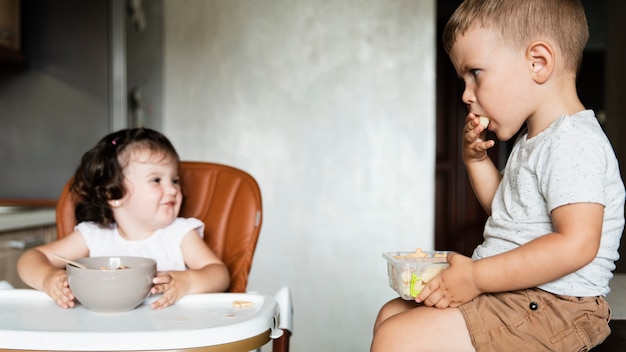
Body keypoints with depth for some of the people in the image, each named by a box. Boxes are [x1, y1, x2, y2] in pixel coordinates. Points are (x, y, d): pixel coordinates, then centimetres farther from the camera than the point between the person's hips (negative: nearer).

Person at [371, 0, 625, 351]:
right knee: (391, 315, 14)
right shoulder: (531, 139, 15)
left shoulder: (574, 143, -19)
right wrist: (477, 160, 11)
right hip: (510, 290, 11)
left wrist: (476, 277, -26)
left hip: (551, 308, -11)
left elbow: (576, 244, -29)